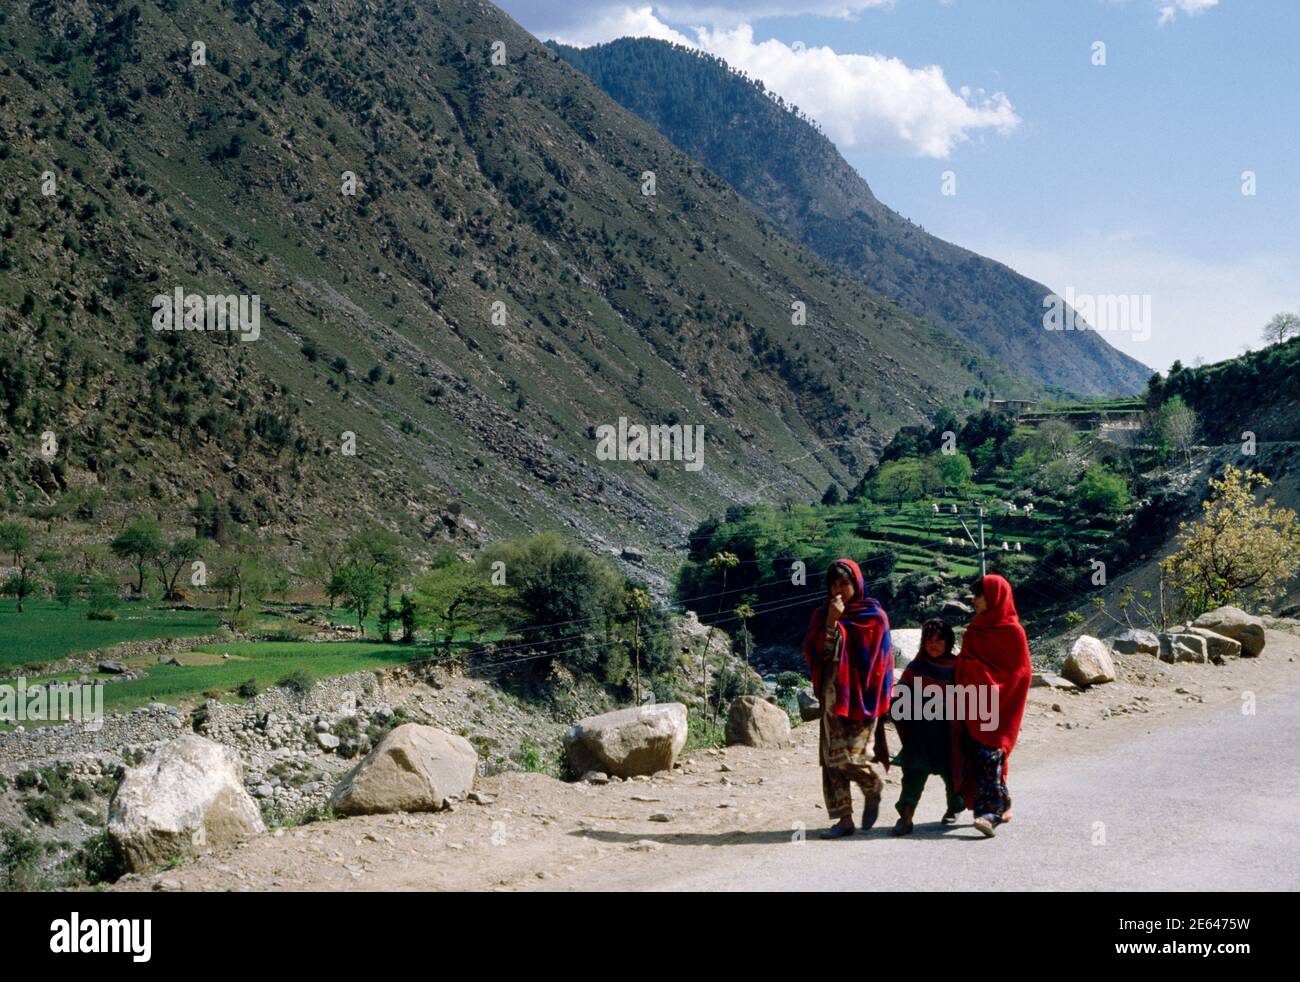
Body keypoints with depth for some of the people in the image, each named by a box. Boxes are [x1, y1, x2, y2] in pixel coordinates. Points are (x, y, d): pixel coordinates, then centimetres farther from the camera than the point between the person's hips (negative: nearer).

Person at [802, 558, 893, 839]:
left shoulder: (874, 616, -1)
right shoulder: (822, 615, 10)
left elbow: (880, 660, -2)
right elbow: (814, 652, -3)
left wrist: (879, 699, -7)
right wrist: (831, 622, -14)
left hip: (861, 697, -4)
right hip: (833, 696, 4)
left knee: (850, 757, -12)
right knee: (833, 758, -1)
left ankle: (873, 789, 19)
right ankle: (844, 819, 5)